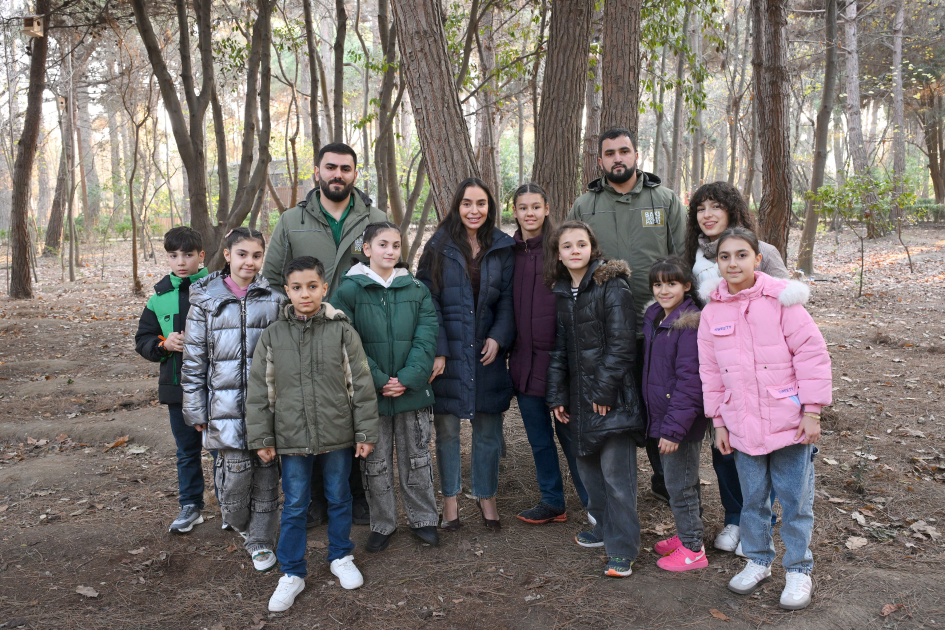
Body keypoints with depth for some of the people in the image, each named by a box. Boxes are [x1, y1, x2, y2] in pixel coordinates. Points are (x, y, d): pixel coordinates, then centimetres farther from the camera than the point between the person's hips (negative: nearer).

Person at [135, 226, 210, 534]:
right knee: (186, 450, 16)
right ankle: (191, 505, 30)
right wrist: (164, 343, -8)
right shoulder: (160, 297, 5)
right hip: (177, 386, 4)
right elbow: (142, 340, 10)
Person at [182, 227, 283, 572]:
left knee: (266, 473, 7)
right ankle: (238, 522, 29)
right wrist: (196, 410, 3)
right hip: (226, 404, -1)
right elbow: (194, 360, 5)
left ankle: (261, 539, 24)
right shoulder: (206, 300, 3)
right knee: (237, 472, -2)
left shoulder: (274, 297, 3)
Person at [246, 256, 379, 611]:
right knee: (294, 506, 10)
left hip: (337, 436, 0)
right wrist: (261, 439, 1)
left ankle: (341, 557, 37)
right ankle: (292, 574, 25)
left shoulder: (342, 331, -5)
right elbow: (260, 392, 3)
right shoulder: (272, 336, -1)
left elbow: (361, 384, -3)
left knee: (339, 499, 16)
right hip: (291, 439, 1)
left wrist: (366, 432, -4)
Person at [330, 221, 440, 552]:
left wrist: (408, 378, -15)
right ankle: (382, 525, 27)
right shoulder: (349, 291, -4)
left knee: (417, 459, 13)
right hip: (371, 394, -2)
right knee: (377, 463, 10)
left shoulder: (417, 289, 4)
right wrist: (379, 382, -15)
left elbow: (426, 338, -3)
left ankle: (423, 518, 30)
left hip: (413, 391, 2)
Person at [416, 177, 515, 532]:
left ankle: (486, 497, 25)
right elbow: (428, 300, -4)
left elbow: (507, 298, 7)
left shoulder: (503, 248, 6)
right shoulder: (439, 247, 0)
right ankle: (450, 500, 22)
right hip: (448, 352, -2)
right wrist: (436, 350, -12)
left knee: (488, 429, 8)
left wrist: (498, 337, -8)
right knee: (447, 427, 6)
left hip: (487, 351, 2)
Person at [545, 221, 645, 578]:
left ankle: (622, 550, 5)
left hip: (612, 394, -7)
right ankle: (605, 527, 32)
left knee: (616, 473, -4)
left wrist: (604, 389, -16)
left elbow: (622, 344, -14)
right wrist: (557, 394, 9)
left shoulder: (611, 285, -9)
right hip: (580, 395, 7)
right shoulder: (559, 292, 12)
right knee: (588, 465, 15)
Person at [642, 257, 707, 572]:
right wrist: (661, 423, 16)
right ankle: (685, 535, 37)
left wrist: (674, 427, -22)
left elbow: (690, 381, -22)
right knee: (678, 479, 21)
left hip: (682, 420, -9)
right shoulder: (653, 318, 8)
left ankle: (693, 549, 17)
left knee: (680, 484, 2)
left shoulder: (690, 325, -20)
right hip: (660, 415, 9)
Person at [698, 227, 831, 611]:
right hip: (743, 425, 3)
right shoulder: (713, 312, 3)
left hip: (788, 421, -3)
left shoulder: (780, 299, -9)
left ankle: (798, 569, 26)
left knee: (795, 501, 7)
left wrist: (812, 412, -10)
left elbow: (812, 355, -8)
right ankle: (758, 561, 35)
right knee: (753, 499, 15)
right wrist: (719, 422, 9)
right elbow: (711, 372, 9)